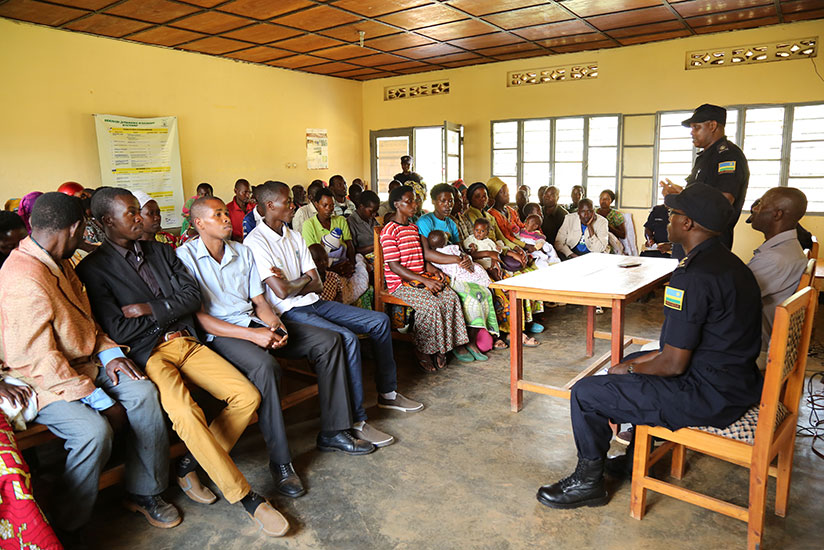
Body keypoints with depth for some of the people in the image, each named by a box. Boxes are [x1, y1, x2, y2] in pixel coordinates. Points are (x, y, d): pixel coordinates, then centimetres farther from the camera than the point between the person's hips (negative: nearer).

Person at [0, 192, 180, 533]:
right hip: (46, 382, -8)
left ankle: (144, 492, 1)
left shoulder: (57, 262, 7)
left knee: (143, 391, -13)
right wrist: (102, 402, -21)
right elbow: (40, 362, -25)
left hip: (85, 363, 9)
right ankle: (68, 529, -5)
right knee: (95, 431, -29)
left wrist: (109, 353, 0)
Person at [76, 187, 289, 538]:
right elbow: (118, 330, -10)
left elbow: (193, 296, 6)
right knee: (186, 415, -32)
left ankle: (189, 466, 6)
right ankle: (247, 498, -17)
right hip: (147, 354, -5)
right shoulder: (93, 268, -2)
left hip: (187, 342, 6)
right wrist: (171, 311, 0)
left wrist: (151, 309, -9)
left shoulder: (160, 251, 16)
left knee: (247, 396, -12)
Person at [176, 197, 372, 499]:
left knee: (328, 340, -5)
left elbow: (259, 300, 14)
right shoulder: (185, 256, -6)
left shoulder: (242, 251, 15)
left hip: (253, 322, 7)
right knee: (265, 366, -38)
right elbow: (196, 316, -14)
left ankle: (332, 431, 1)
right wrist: (251, 335, -22)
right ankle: (280, 461, -22)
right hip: (219, 334, -7)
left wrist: (275, 326, -8)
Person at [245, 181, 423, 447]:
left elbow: (317, 284, 8)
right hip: (289, 313, -9)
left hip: (314, 304, 9)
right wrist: (303, 279, -1)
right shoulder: (256, 242, -10)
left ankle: (387, 393, 15)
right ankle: (356, 422, -22)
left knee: (380, 321, 3)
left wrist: (290, 283, -10)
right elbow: (281, 291, -19)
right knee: (348, 339, -31)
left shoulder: (295, 237, 14)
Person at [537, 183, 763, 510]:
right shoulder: (728, 262, 8)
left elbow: (674, 365, -22)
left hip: (707, 396, -11)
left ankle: (588, 481, 15)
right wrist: (641, 362, 11)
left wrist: (630, 370, -4)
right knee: (634, 360, 30)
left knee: (585, 393, -7)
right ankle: (637, 459, 36)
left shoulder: (693, 277, -25)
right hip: (737, 381, 11)